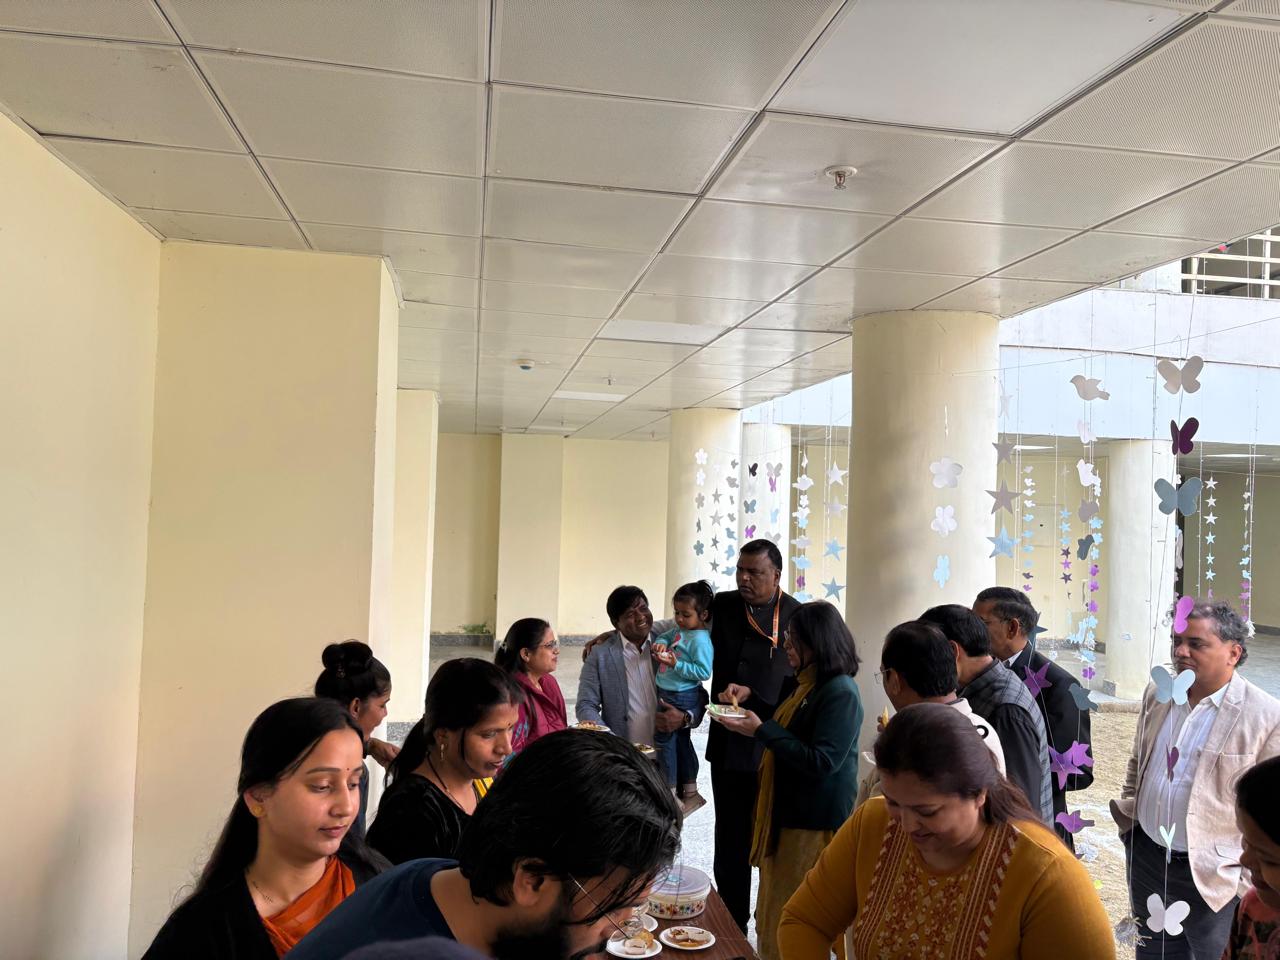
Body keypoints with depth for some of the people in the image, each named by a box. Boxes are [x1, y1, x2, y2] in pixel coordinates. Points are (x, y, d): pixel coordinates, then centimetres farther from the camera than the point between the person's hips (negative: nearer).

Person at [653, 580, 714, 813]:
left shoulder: (700, 640, -20)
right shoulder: (680, 630, 6)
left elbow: (704, 672, -23)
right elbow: (665, 636, 18)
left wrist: (676, 664, -26)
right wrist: (661, 644, -4)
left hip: (682, 698, -10)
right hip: (668, 694, 10)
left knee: (663, 737, -6)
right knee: (681, 740, 18)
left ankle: (670, 795, 5)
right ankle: (689, 793, 32)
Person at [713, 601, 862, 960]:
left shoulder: (840, 693, -20)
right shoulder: (804, 683, 10)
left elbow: (822, 761, -26)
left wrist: (760, 730, -24)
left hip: (814, 821, -9)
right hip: (787, 809, 9)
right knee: (776, 909, 19)